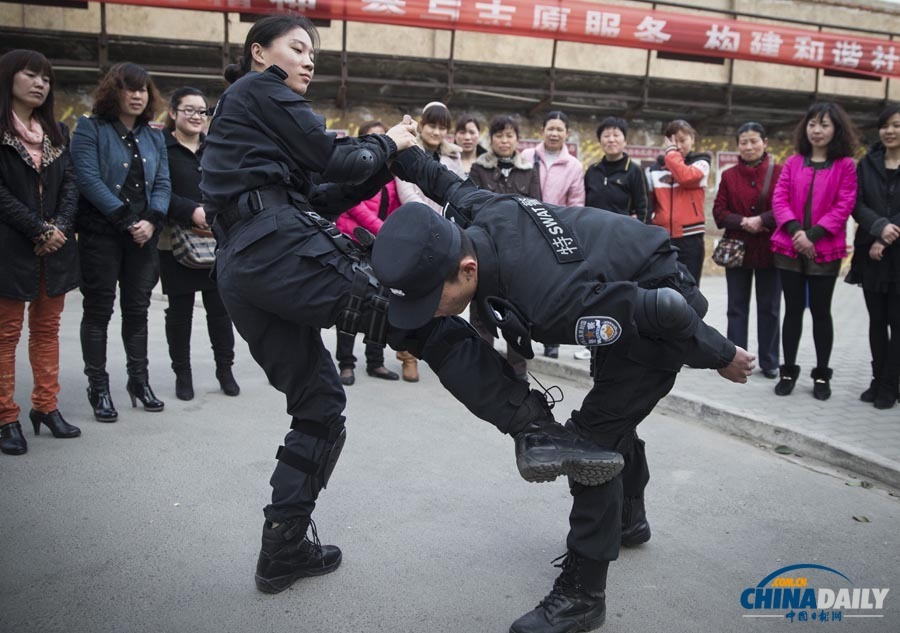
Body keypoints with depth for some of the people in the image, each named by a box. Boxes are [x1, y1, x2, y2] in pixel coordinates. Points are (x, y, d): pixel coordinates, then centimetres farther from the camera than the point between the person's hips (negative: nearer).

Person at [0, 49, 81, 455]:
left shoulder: (56, 132, 16)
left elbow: (70, 183, 8)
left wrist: (60, 227, -8)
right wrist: (38, 231, -16)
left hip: (56, 244, 6)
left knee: (47, 329, 10)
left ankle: (46, 407, 18)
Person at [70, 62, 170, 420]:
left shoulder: (154, 137, 14)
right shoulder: (90, 129, -1)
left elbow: (163, 184, 7)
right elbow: (88, 179, -13)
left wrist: (151, 220, -12)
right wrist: (127, 221, -19)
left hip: (143, 235, 5)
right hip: (101, 234, -4)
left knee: (138, 310, 10)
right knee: (98, 310, 1)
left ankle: (139, 380, 20)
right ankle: (98, 388, 7)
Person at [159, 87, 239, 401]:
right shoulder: (161, 146, -3)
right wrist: (191, 211, -24)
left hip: (216, 242, 4)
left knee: (220, 307, 7)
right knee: (180, 311, 6)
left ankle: (225, 369, 20)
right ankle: (182, 374, 18)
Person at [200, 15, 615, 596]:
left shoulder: (241, 113, 34)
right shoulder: (261, 88, 8)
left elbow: (318, 198, 24)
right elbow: (330, 157, -1)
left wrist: (381, 164, 17)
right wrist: (387, 143, 16)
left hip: (241, 273, 10)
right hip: (282, 246, -10)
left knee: (318, 404, 12)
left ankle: (284, 550, 15)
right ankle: (536, 430, -26)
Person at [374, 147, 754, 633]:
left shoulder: (548, 301, -43)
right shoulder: (473, 213, -24)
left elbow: (662, 313, -31)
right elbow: (451, 184, 2)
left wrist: (722, 359, -14)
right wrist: (399, 154, 17)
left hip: (663, 298, -9)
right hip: (624, 286, 9)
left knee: (593, 435, -15)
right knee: (612, 413, 25)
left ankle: (582, 594, -3)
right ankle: (628, 515, 49)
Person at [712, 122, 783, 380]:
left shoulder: (779, 172, -3)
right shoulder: (729, 175, 6)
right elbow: (719, 212, 1)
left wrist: (762, 220, -20)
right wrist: (743, 221, -15)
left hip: (769, 249, -2)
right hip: (737, 249, 2)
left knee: (769, 308, 7)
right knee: (737, 307, 8)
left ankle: (769, 362, 17)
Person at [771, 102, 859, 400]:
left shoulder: (845, 165, 1)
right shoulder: (793, 162, 8)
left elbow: (844, 206, -7)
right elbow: (779, 199, 0)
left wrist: (813, 235, -16)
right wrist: (795, 231, -15)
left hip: (825, 250, -2)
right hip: (789, 248, 2)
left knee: (820, 311, 4)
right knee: (793, 309, 7)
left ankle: (822, 375, 15)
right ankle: (788, 371, 16)